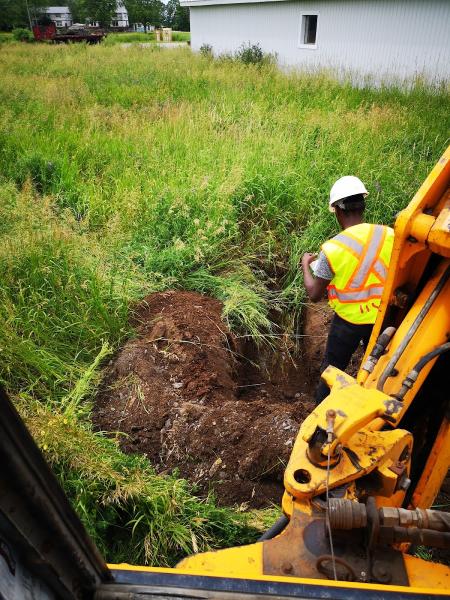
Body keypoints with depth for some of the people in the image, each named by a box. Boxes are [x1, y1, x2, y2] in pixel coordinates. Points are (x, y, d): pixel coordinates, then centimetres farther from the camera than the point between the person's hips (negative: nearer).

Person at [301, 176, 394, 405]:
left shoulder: (332, 248, -21)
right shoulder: (389, 235, -11)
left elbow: (314, 294, -11)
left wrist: (305, 265, 4)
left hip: (349, 319, -3)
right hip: (383, 316, 4)